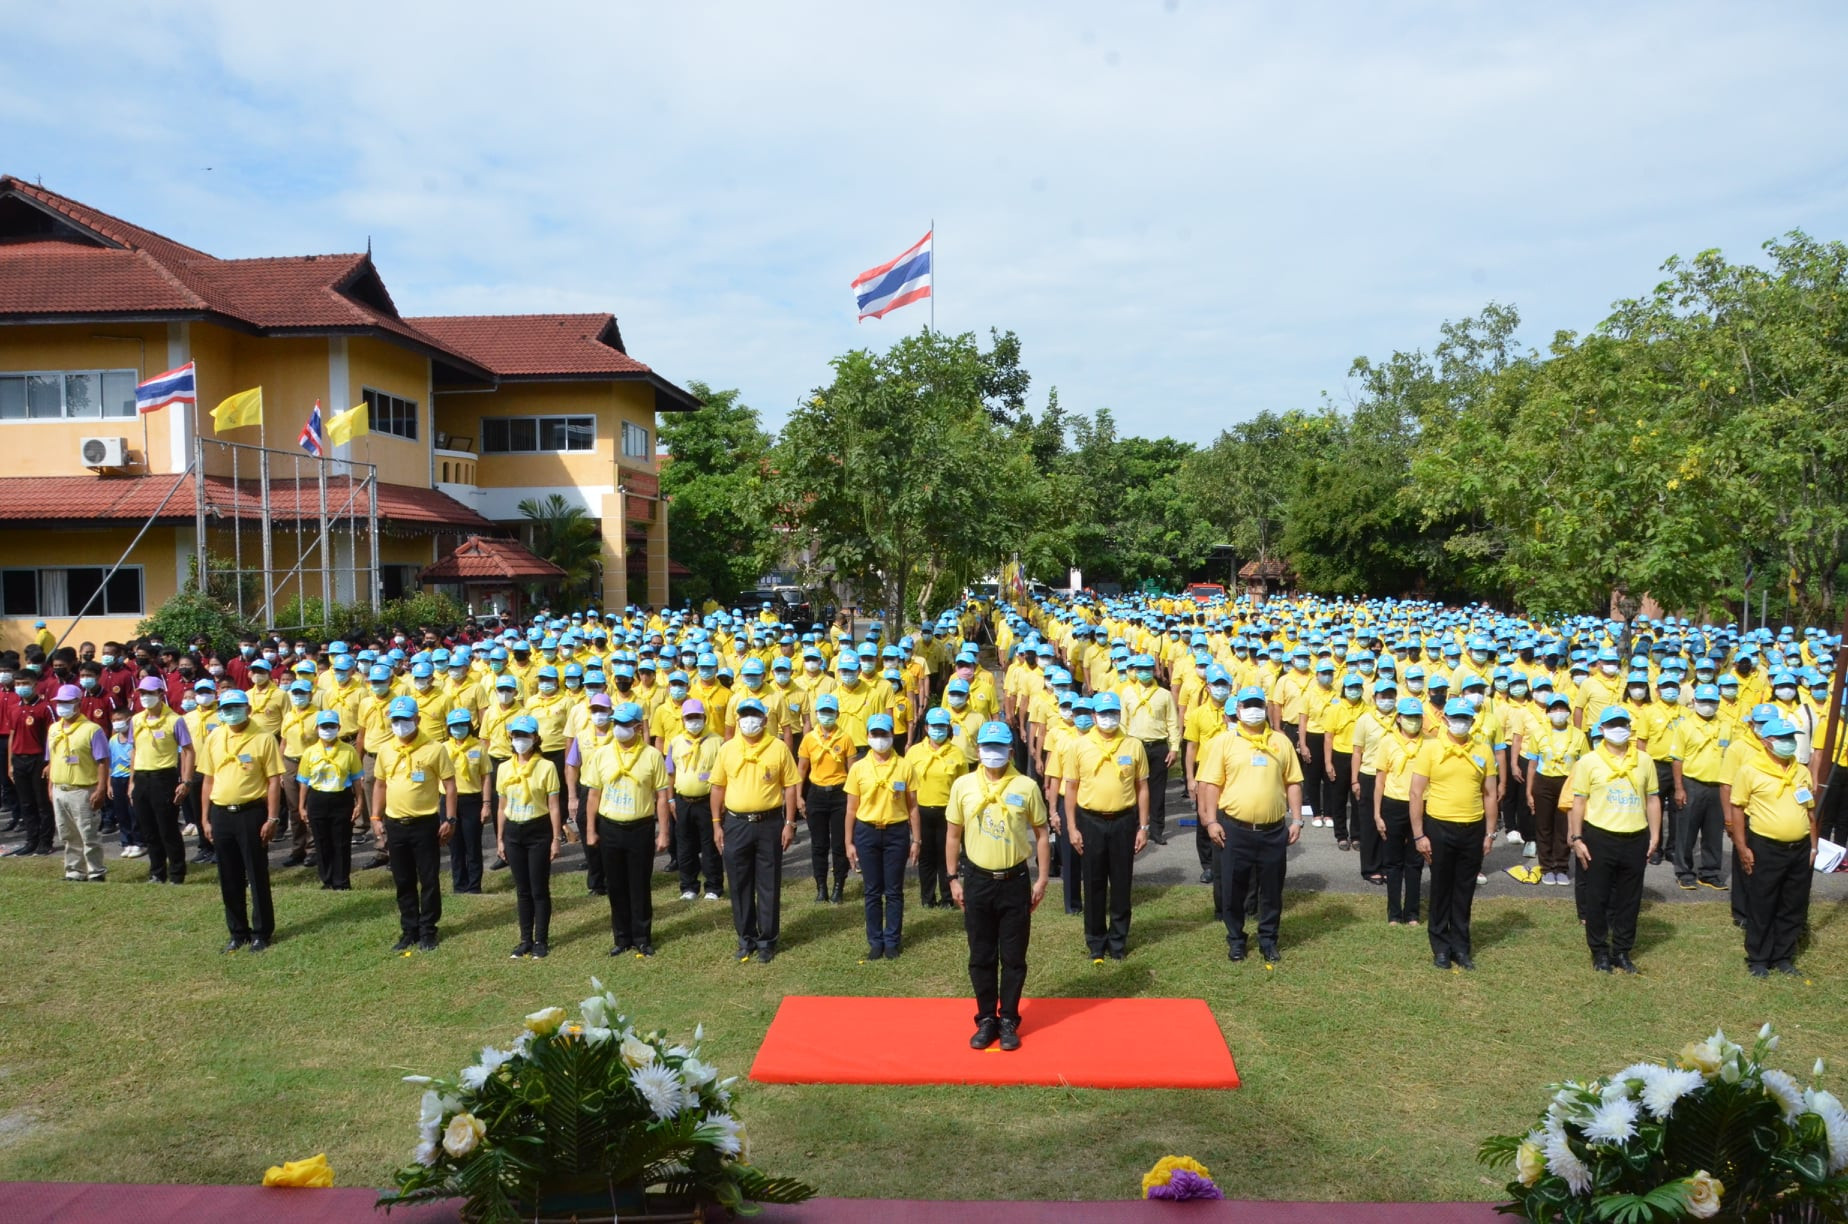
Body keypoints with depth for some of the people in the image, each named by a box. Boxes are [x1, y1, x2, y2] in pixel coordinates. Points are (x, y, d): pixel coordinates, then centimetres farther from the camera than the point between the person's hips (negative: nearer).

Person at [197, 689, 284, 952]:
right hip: (221, 814, 4)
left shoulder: (263, 738, -7)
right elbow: (207, 780, 12)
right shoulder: (214, 739, 7)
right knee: (229, 878, 11)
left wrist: (272, 818, -12)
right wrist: (206, 818, 8)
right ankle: (238, 932, 23)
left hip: (251, 812, -4)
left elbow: (274, 780, -7)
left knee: (257, 876, 2)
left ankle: (262, 932, 13)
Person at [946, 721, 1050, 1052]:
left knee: (1013, 957, 6)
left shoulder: (1026, 787, -4)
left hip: (1015, 881, -1)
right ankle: (986, 1020, 22)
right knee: (981, 957, 9)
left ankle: (1009, 1021, 19)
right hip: (977, 881, 1)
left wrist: (1042, 880, -1)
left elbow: (1041, 834, 3)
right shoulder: (963, 785, -1)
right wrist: (953, 879, 5)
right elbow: (953, 835, 7)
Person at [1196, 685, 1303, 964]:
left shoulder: (1280, 742, 8)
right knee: (1234, 889, 8)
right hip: (1235, 830, -2)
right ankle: (1235, 940, 24)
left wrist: (1296, 819, 5)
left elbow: (1293, 782, 11)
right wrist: (1211, 821, -9)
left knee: (1272, 890, 11)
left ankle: (1268, 940, 27)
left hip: (1274, 831, 2)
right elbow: (1210, 783, -3)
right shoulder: (1222, 742, -1)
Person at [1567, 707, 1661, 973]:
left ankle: (1622, 951, 24)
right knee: (1597, 898, 5)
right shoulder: (1589, 761, -3)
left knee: (1629, 899, 11)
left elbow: (1653, 799, 10)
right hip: (1599, 838, -3)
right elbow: (1578, 801, -2)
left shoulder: (1644, 760, 6)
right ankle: (1599, 951, 18)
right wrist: (1577, 838, -7)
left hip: (1635, 840, 3)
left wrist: (1654, 836, 6)